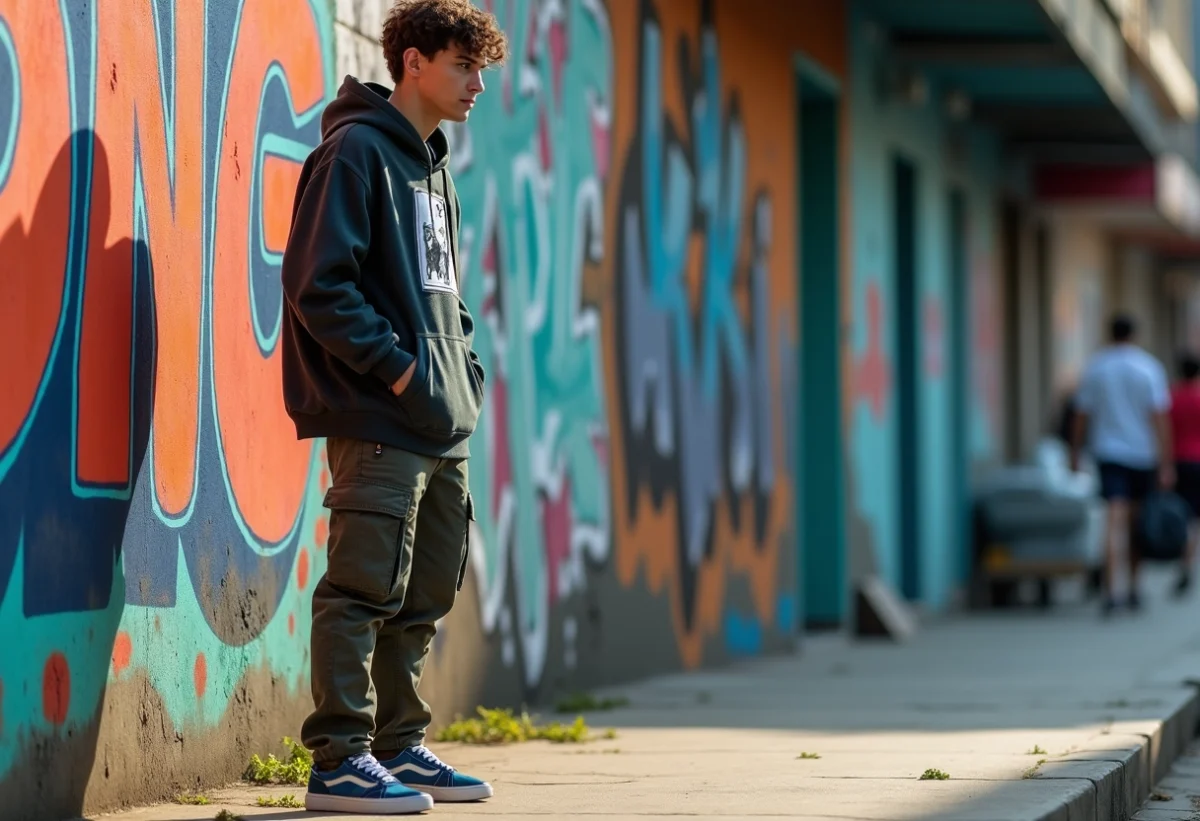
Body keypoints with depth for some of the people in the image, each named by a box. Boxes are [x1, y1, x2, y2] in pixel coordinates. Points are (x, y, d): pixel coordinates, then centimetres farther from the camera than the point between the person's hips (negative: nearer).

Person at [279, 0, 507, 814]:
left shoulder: (433, 166, 19)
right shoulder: (355, 152, -9)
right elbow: (319, 288, -16)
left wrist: (465, 368, 11)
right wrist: (397, 368, -16)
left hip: (443, 422, 9)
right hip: (377, 421, -9)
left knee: (427, 592, 13)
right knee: (366, 588, -8)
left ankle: (399, 745, 21)